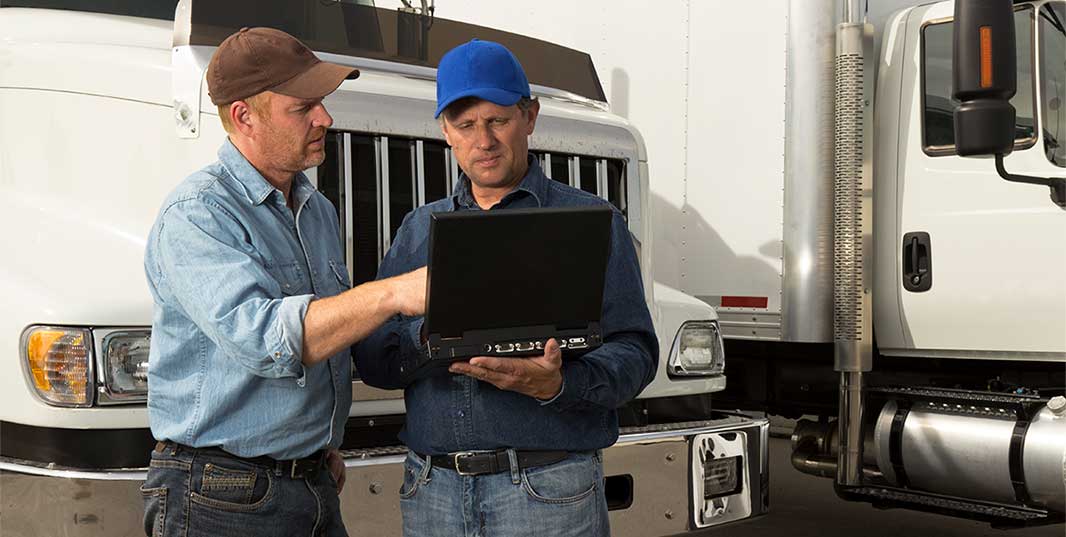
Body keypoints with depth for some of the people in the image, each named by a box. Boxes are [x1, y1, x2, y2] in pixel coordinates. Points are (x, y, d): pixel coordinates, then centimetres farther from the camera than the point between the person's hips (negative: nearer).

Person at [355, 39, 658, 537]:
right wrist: (426, 339, -16)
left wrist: (557, 384, -25)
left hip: (549, 492, -3)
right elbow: (369, 355, 6)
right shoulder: (420, 228, 13)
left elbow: (634, 351, -6)